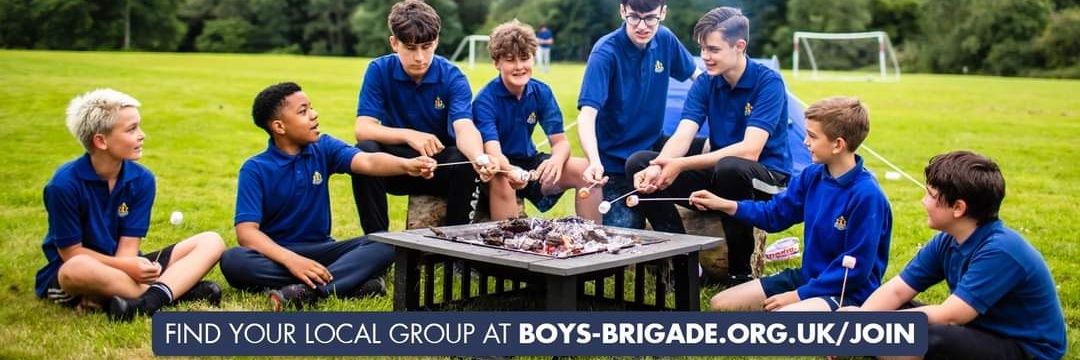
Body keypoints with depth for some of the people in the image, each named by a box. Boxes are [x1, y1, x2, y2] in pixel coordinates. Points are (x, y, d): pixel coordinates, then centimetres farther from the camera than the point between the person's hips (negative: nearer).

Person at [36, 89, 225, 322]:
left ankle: (146, 302, -37)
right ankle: (181, 289, -28)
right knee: (78, 269, -43)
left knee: (211, 242, -9)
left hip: (122, 266, 5)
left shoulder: (142, 180, -4)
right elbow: (70, 252, -14)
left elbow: (128, 245, -7)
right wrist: (125, 266, -25)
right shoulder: (64, 184, -17)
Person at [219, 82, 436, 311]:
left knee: (384, 245, -20)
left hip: (321, 250, 3)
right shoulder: (255, 170, -9)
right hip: (277, 254, -3)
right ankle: (351, 281, -37)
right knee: (232, 261, -35)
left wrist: (406, 165, -41)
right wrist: (291, 260, -36)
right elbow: (246, 231, -19)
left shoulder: (324, 148, 0)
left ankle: (306, 291, -39)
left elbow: (367, 161, -18)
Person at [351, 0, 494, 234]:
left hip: (441, 164, -1)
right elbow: (363, 129, -18)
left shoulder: (452, 76, -12)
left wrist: (480, 158, -51)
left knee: (465, 161, -33)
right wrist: (409, 135, -36)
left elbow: (464, 129, -27)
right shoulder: (379, 70, -9)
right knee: (365, 151, -30)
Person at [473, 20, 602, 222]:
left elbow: (560, 141, -7)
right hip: (498, 168, -5)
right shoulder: (485, 100, -18)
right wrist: (510, 171, -55)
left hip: (529, 162, 5)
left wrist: (557, 160, -33)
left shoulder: (541, 92, -3)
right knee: (502, 181, -39)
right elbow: (492, 151, -31)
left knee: (587, 171, -15)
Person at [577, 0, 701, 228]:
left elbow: (697, 75, 15)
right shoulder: (606, 52, -19)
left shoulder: (664, 40, -3)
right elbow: (587, 114, -28)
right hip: (616, 165, -5)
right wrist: (594, 162, -45)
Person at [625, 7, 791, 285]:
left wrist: (681, 165, -32)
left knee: (729, 168, -40)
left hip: (766, 181, -5)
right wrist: (657, 168, -34)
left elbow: (750, 151, -26)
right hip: (719, 175, 6)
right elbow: (681, 137, -11)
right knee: (639, 163, -10)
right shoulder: (705, 84, 1)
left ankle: (740, 273, -21)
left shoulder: (768, 82, -16)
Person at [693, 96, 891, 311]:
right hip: (808, 277, 8)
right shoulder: (812, 176, 0)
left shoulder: (867, 196, -22)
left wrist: (799, 295, -18)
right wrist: (724, 205, 2)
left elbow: (856, 269, -20)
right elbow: (774, 215, 14)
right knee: (720, 304, 4)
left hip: (849, 292, -8)